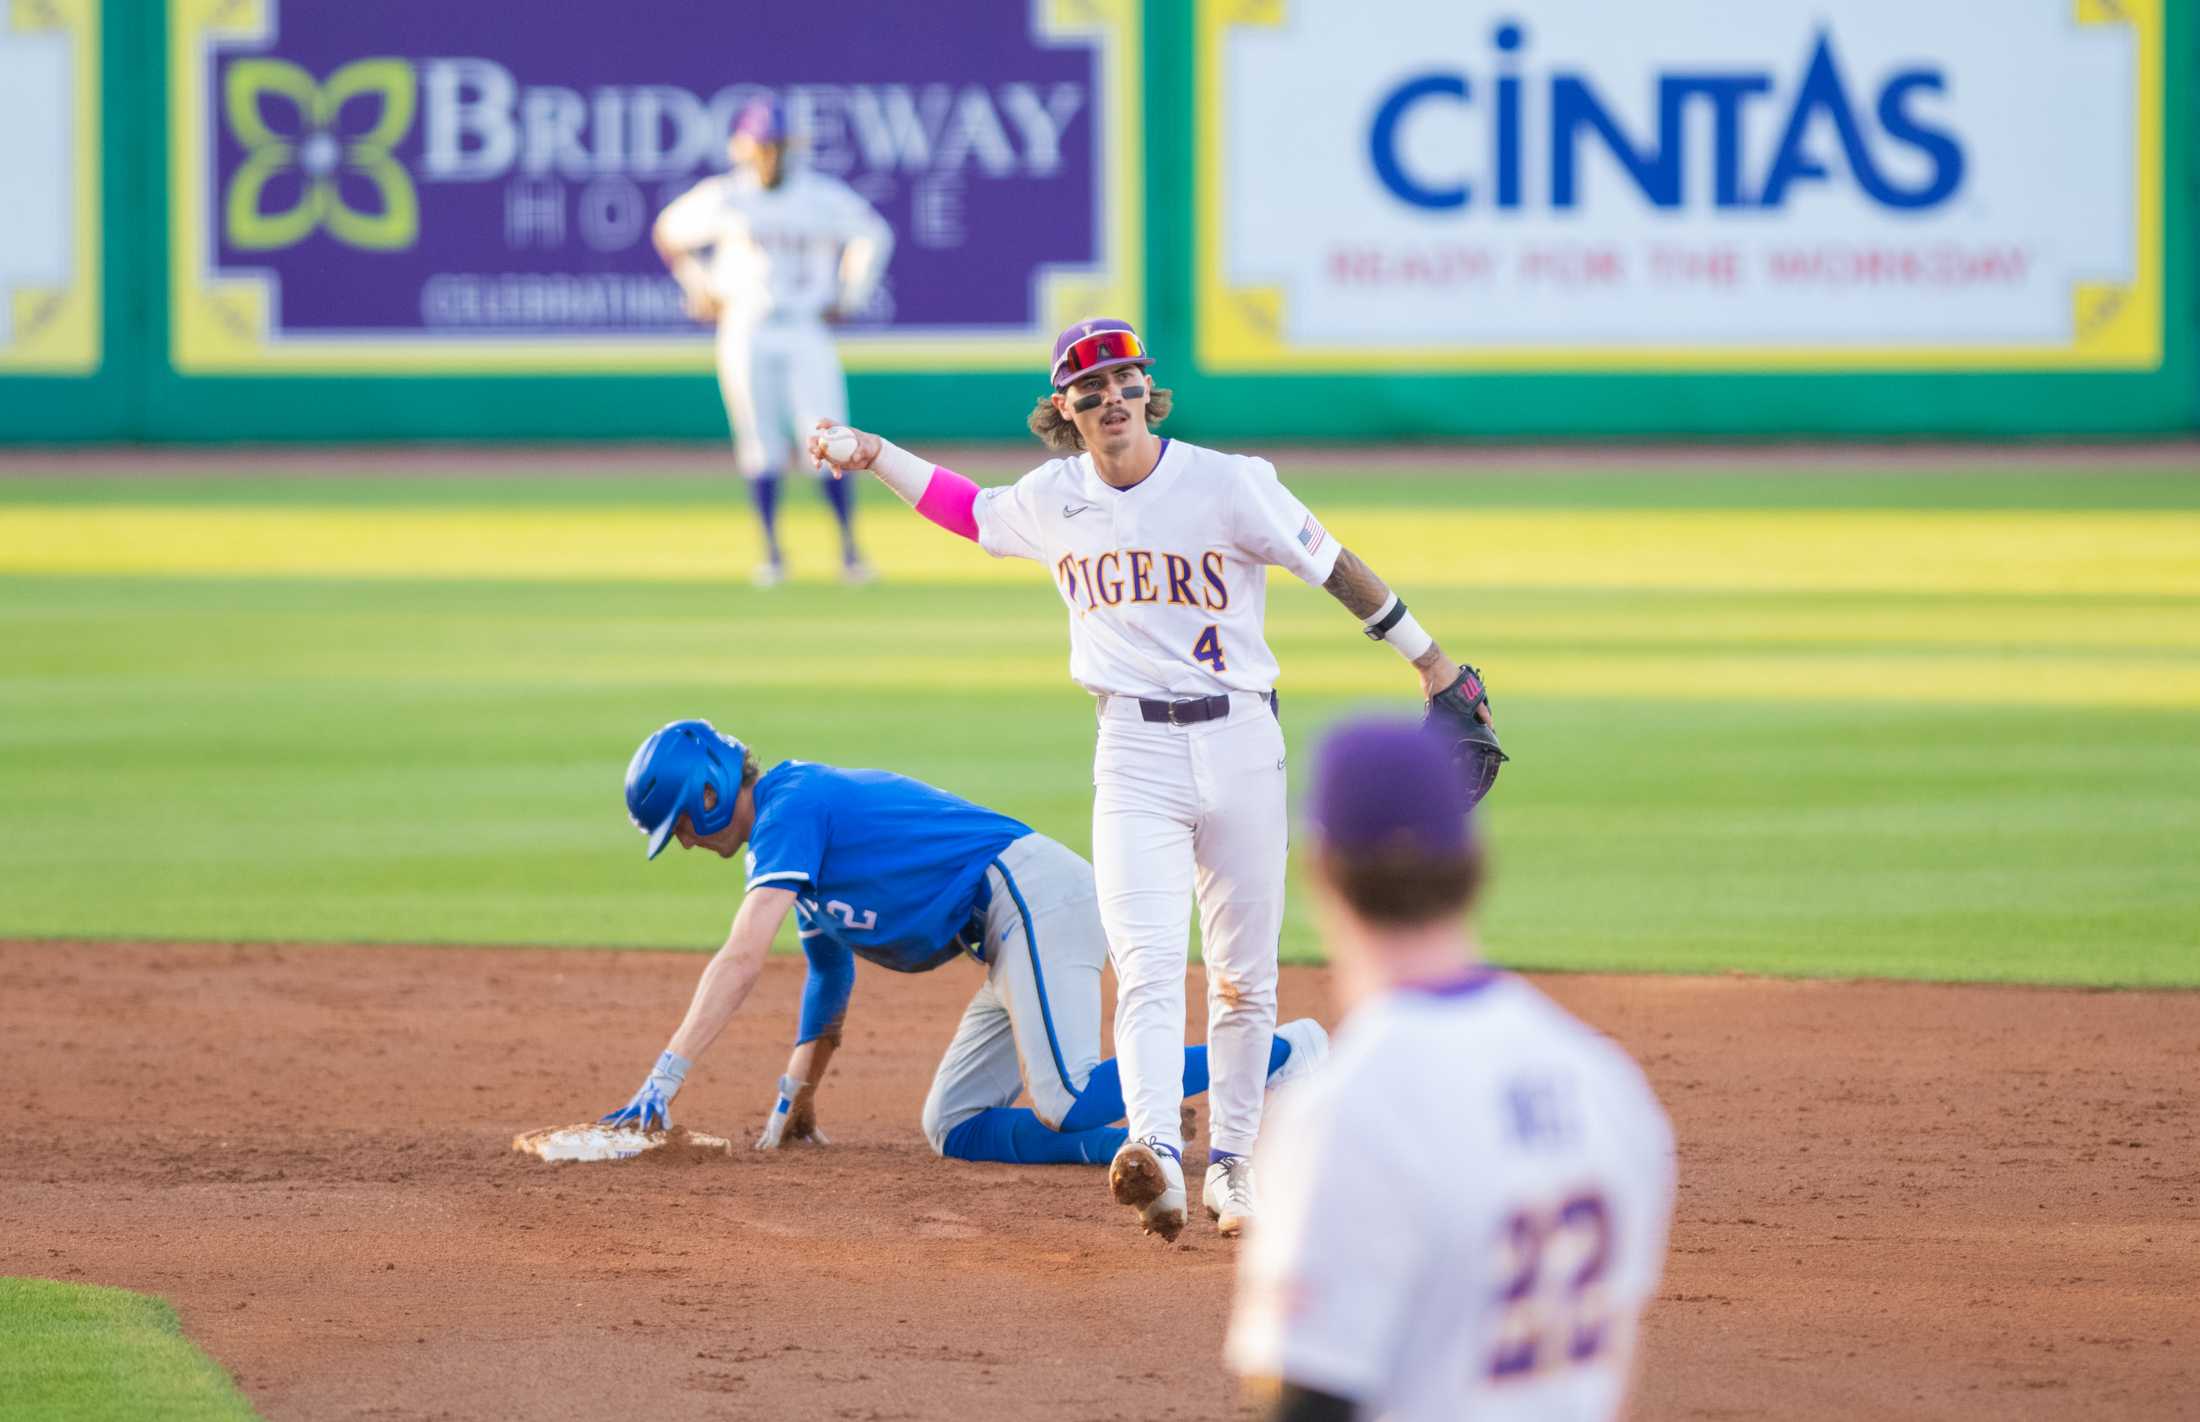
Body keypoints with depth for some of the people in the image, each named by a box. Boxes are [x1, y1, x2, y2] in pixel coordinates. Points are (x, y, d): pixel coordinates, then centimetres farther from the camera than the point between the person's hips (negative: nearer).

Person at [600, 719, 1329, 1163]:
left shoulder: (790, 809, -8)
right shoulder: (805, 816, 23)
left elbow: (742, 961, -20)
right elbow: (830, 978, 33)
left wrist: (666, 1076, -22)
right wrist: (795, 1102, 33)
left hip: (1034, 894, -11)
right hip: (1016, 936, 11)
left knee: (1067, 1104, -25)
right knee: (954, 1129, 5)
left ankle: (1282, 1055, -18)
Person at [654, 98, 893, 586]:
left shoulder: (823, 196, 0)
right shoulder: (721, 199, -2)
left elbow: (875, 235, 15)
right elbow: (668, 233, 15)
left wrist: (849, 298, 9)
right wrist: (699, 290, 9)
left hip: (808, 332, 0)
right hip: (746, 333, 0)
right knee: (762, 448, 0)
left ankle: (849, 548, 2)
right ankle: (772, 552, 9)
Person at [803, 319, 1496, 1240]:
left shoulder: (1228, 485, -7)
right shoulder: (1051, 500, 5)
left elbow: (1331, 566, -2)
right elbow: (971, 510, 25)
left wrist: (1429, 662, 0)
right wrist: (872, 455, 16)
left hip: (1241, 745, -1)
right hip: (1135, 752, 1)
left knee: (1244, 977, 6)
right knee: (1147, 963, -17)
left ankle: (1230, 1164, 19)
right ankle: (1155, 1153, -33)